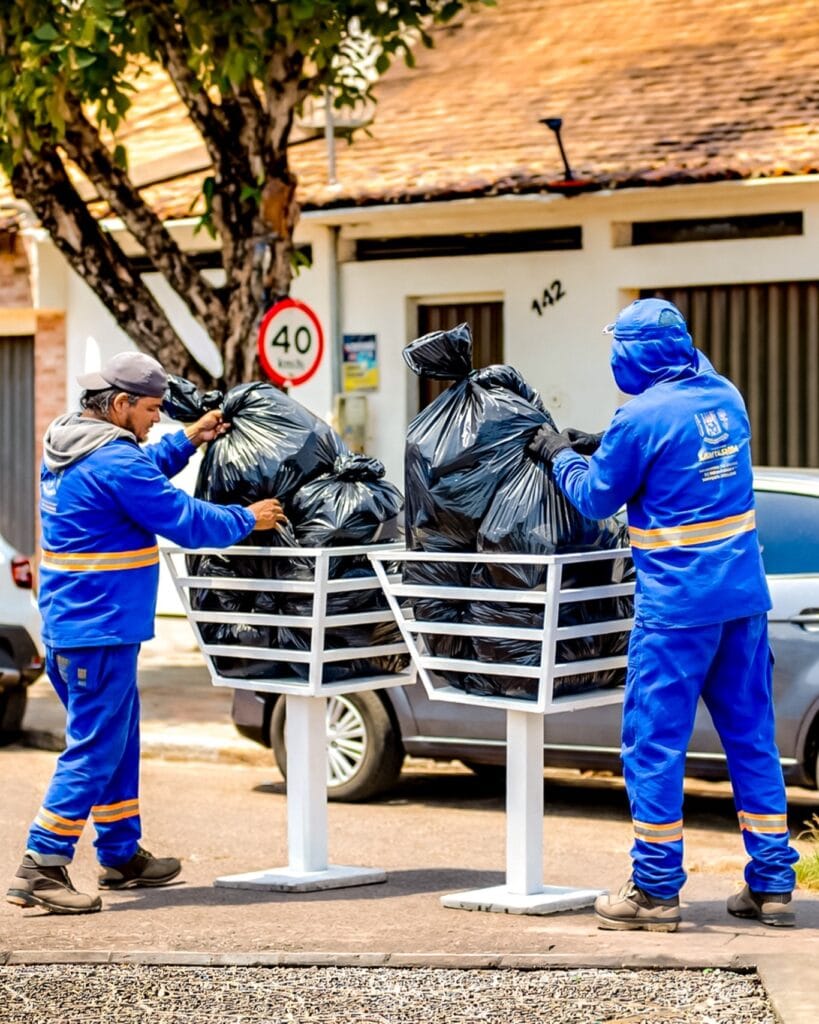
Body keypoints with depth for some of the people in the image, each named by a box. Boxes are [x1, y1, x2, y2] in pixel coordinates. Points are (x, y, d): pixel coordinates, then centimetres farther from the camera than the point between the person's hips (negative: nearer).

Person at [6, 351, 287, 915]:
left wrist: (186, 441, 24)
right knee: (95, 749, -8)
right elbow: (186, 521, -15)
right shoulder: (113, 461, -19)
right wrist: (248, 519, -1)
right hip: (100, 628, -10)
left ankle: (122, 854, 28)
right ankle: (41, 868, -11)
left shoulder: (70, 449, 12)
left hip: (71, 624, 10)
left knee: (118, 739, 19)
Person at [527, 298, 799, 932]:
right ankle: (772, 885, 15)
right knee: (751, 736, 12)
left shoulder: (644, 417, -14)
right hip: (744, 594, 7)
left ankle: (656, 891, 6)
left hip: (678, 605, -7)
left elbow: (596, 498, -2)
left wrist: (561, 455, 15)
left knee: (655, 741, 2)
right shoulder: (724, 397, 8)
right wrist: (604, 447, 17)